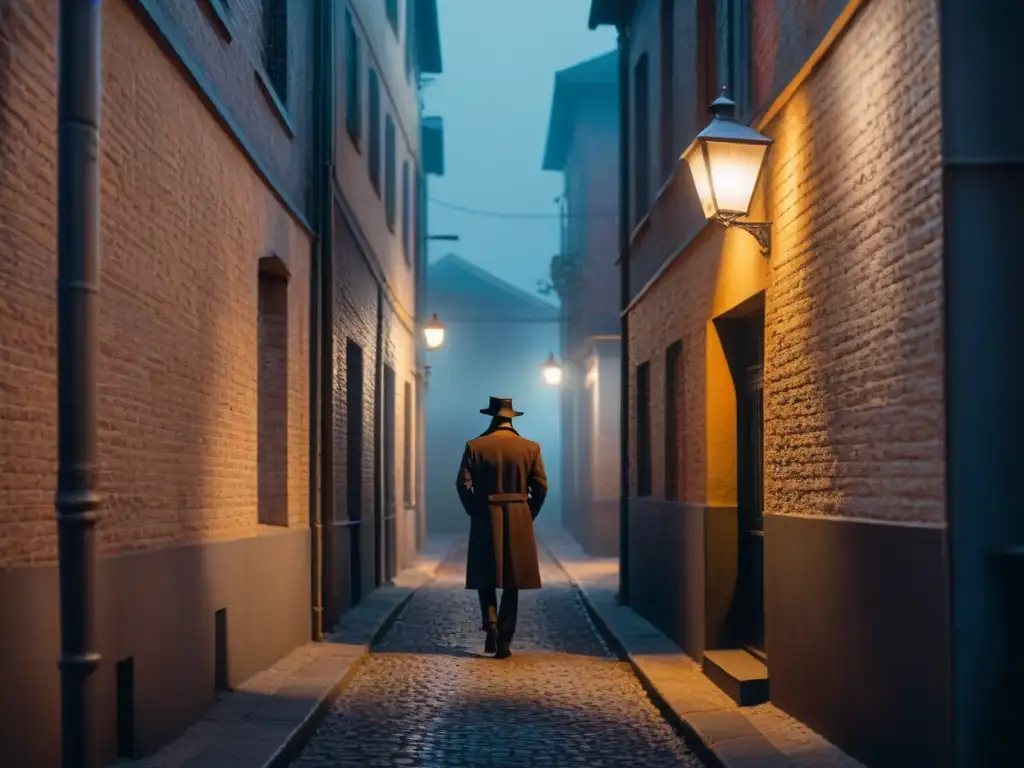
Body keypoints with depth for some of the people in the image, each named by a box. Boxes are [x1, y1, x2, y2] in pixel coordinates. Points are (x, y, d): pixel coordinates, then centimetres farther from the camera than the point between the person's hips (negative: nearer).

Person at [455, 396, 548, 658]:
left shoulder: (475, 447, -3)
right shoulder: (530, 448, 0)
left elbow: (463, 484, -8)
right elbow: (540, 487, -2)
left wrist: (475, 512, 5)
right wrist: (528, 516, 10)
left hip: (485, 521, -1)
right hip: (519, 523, 1)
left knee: (485, 579, 14)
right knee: (511, 584, 8)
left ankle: (491, 625, -6)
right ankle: (504, 642, 6)